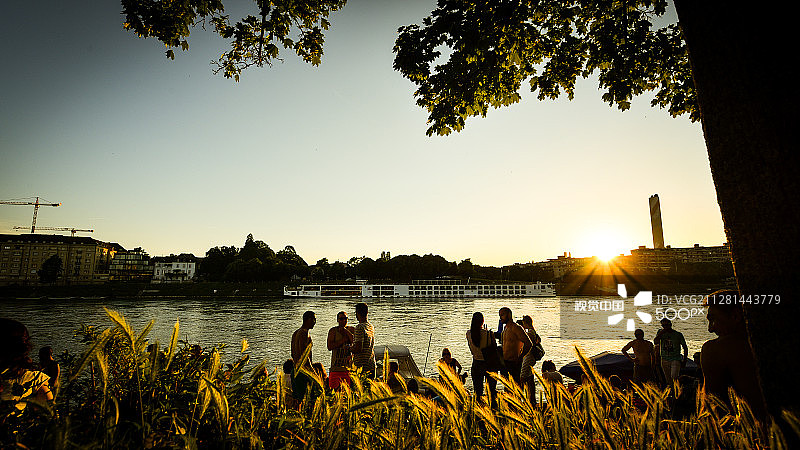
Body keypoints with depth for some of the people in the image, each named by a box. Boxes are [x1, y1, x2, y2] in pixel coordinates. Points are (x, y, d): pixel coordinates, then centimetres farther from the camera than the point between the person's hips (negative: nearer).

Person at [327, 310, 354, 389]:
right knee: (334, 388, -5)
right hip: (336, 367, -2)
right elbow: (330, 347, -9)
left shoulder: (352, 330, 7)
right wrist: (344, 340, -11)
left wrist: (346, 331, -11)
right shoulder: (333, 331, 1)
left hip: (349, 365, 2)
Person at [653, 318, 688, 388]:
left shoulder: (678, 334, 1)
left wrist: (684, 360, 4)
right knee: (668, 380, 8)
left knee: (674, 378, -19)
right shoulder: (661, 333, 5)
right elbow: (655, 342, -9)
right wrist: (661, 333, -15)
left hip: (675, 359, -3)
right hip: (664, 360, 3)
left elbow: (685, 348, 8)